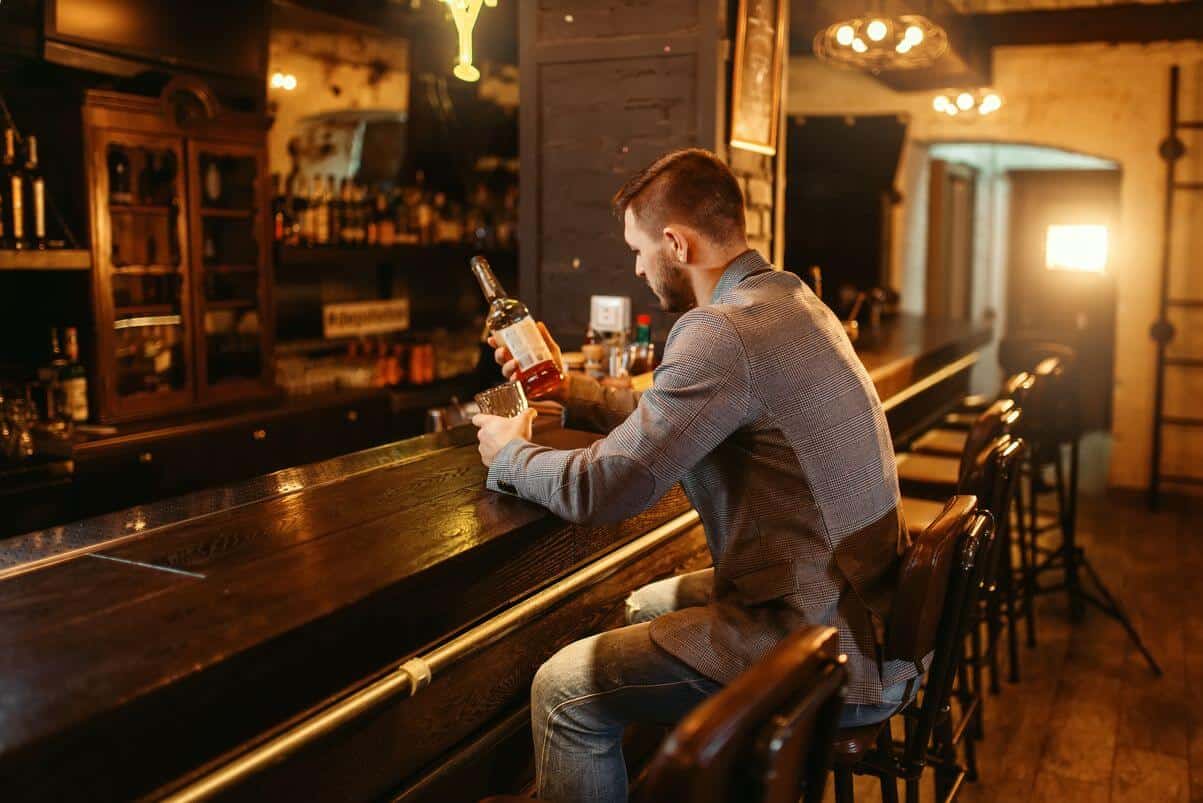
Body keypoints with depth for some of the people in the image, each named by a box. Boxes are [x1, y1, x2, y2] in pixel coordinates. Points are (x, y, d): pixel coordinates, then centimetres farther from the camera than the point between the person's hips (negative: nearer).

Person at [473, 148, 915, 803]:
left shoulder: (723, 330, -23)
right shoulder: (785, 298, 9)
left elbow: (597, 489, -21)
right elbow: (672, 418, 19)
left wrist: (509, 453, -1)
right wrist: (567, 390, 20)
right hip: (858, 605, 10)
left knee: (565, 690, -8)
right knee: (639, 608, 26)